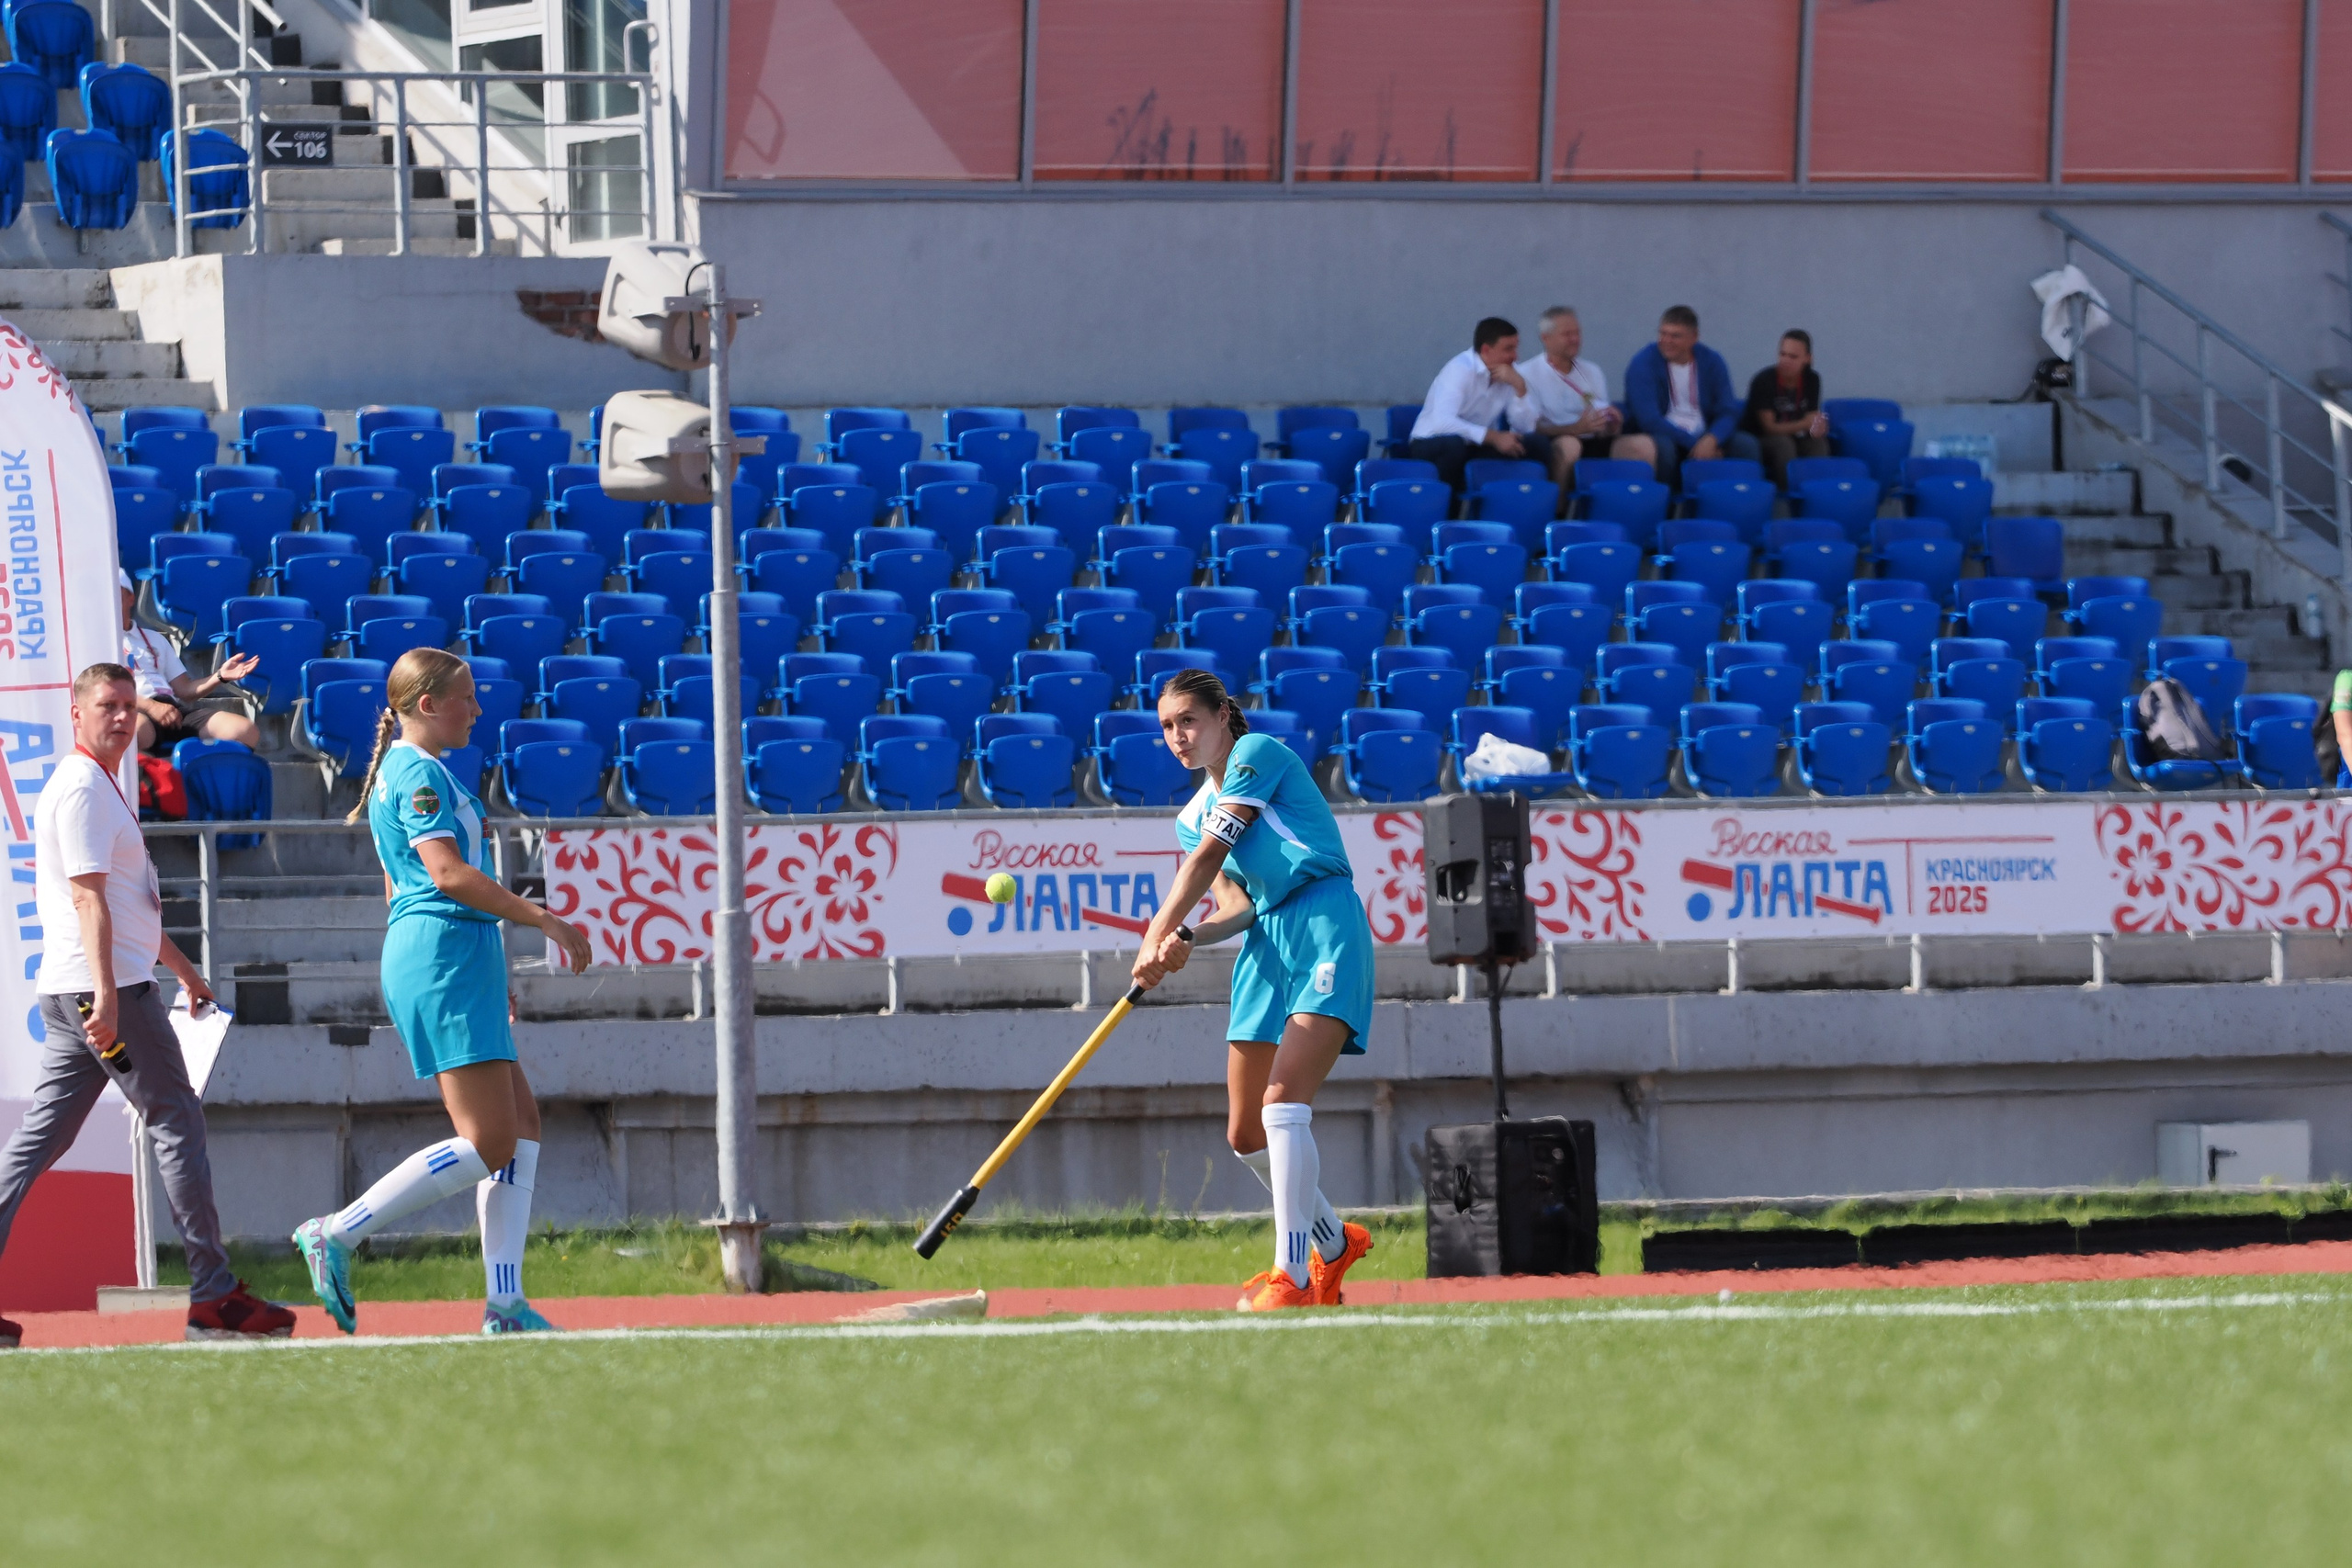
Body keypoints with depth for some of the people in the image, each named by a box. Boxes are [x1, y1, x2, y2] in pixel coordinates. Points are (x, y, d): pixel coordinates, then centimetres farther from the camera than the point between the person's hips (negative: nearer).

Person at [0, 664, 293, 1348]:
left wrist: (182, 967, 35)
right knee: (177, 1122, -5)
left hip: (70, 997, 10)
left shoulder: (104, 789, 22)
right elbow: (88, 898, -20)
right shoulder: (82, 790, -11)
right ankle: (214, 1296, -4)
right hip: (109, 987, -10)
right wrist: (106, 995, -27)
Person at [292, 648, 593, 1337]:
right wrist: (543, 918, -17)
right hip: (444, 954, -11)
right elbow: (448, 872, -21)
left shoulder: (402, 772, 20)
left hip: (431, 962, 11)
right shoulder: (419, 773, -10)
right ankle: (337, 1235, -11)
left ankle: (504, 1302, 1)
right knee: (487, 1144, -12)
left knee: (521, 1126, 7)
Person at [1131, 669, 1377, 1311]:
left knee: (1282, 1101, -23)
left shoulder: (1258, 753, -2)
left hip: (1325, 926, -9)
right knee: (1246, 1136, 8)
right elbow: (1238, 905, 10)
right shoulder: (1192, 815, 20)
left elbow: (1209, 855, -10)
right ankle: (1334, 1245, 30)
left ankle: (1293, 1277, -27)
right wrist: (1187, 940, -11)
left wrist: (1158, 934, -14)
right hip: (1266, 944, 9)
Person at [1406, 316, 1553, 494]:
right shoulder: (1460, 369, -19)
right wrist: (1493, 437, -35)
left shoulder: (1510, 372, 1)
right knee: (1452, 444, -41)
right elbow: (1442, 422, -35)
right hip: (1431, 444, -6)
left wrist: (1519, 387, -20)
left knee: (1538, 444, -13)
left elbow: (1525, 428, -6)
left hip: (1476, 447, 6)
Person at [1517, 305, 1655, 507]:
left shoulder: (1592, 372, 20)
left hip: (1594, 445, 5)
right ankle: (1558, 511, -26)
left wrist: (1612, 424, -6)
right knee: (1568, 445, -41)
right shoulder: (1528, 375, 1)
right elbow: (1531, 428, -10)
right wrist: (1576, 428, -23)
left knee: (1643, 445, -22)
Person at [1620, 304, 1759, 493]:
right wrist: (1693, 443, -24)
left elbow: (1728, 412, -2)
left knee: (1746, 444, -21)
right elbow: (1648, 419, -17)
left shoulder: (1711, 362, 4)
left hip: (1705, 440, 3)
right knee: (1662, 447, -37)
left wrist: (1711, 440, -25)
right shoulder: (1644, 363, -7)